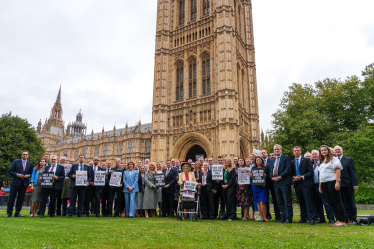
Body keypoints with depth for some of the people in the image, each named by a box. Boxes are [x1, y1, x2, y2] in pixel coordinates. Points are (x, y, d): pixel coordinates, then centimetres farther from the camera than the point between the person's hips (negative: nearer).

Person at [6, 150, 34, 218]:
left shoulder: (30, 164, 12)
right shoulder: (15, 162, 5)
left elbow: (32, 173, 14)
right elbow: (9, 171, 0)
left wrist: (28, 175, -8)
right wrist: (17, 174, -14)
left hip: (24, 183, 2)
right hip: (15, 183, -2)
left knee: (20, 199, 6)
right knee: (11, 198, 0)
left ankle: (17, 213, 14)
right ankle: (9, 213, 11)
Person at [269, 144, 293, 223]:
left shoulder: (286, 157, 3)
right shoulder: (272, 161, 22)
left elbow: (289, 169, -9)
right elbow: (271, 171, 19)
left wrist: (280, 177, -15)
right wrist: (272, 177, -2)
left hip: (284, 182, -6)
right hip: (275, 182, 6)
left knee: (287, 201, -4)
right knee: (279, 202, 8)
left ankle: (288, 218, 1)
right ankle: (283, 218, 14)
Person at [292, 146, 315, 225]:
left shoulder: (306, 160, 2)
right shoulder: (292, 162, 15)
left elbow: (311, 172, -4)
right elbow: (292, 173, 16)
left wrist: (302, 177, -14)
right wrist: (294, 177, -5)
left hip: (306, 183, -4)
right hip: (297, 184, 4)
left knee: (308, 202, -5)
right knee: (301, 202, 8)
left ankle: (311, 218, -1)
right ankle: (303, 218, 15)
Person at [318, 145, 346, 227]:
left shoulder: (334, 159, 1)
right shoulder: (321, 162, 21)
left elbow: (337, 171, -8)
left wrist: (337, 182, -19)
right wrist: (320, 185, 15)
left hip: (332, 182, -7)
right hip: (324, 184, 7)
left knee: (337, 202, -6)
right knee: (331, 203, 6)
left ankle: (342, 221, -4)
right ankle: (338, 220, 9)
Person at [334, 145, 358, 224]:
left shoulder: (348, 160, 4)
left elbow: (353, 173, -1)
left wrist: (355, 184, -8)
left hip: (347, 185, -2)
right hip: (337, 185, 2)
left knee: (350, 203, 5)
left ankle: (352, 219, 14)